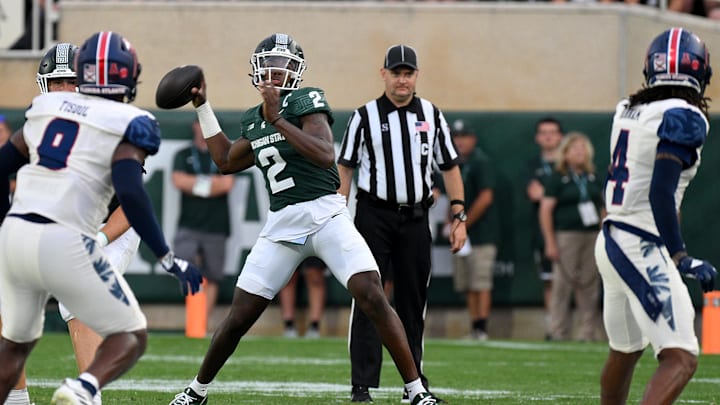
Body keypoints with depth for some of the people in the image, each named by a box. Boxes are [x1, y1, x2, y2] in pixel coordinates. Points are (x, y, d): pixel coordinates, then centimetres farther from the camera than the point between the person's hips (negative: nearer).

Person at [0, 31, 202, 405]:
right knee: (129, 338, 8)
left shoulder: (46, 106, 15)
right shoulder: (128, 123, -2)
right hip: (64, 245, -6)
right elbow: (130, 193, -15)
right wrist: (169, 259, -10)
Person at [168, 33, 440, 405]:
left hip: (324, 214, -5)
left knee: (372, 298, -19)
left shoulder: (305, 101, -6)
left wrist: (277, 120, -25)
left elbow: (325, 155, -22)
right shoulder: (253, 121, 14)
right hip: (281, 225, 5)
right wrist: (203, 107, 30)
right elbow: (226, 162, 31)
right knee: (239, 318, 5)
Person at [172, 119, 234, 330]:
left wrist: (195, 185, -1)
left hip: (216, 226, 0)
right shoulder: (183, 155, 14)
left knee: (211, 278, -2)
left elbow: (227, 184, -2)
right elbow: (178, 180, -2)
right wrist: (212, 182, -3)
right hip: (189, 224, 0)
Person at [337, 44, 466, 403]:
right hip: (374, 215, -3)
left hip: (415, 218, 3)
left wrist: (459, 217, 5)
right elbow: (344, 168, 2)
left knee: (413, 302, 8)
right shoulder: (365, 116, 1)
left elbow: (449, 167, 12)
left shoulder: (431, 115, 8)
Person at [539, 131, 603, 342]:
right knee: (563, 284, -6)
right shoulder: (557, 178, 0)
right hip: (567, 235, -5)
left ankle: (588, 333, 6)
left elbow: (603, 205, 20)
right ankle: (559, 332, -2)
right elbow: (546, 210, -4)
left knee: (590, 286, 3)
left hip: (593, 236, 5)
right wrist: (550, 242, -11)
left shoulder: (593, 178, 15)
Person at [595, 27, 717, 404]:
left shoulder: (627, 111, 10)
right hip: (643, 250, -9)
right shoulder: (684, 119, -12)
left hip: (611, 242, 9)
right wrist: (681, 258, -21)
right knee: (680, 359, -15)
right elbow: (660, 193, -21)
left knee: (624, 351, 26)